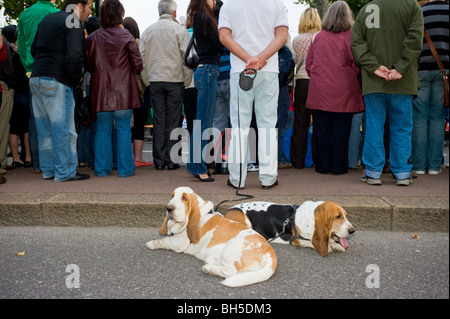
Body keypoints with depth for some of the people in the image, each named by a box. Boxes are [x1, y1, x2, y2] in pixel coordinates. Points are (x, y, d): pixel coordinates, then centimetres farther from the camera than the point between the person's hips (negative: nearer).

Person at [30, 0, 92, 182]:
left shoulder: (47, 19, 18)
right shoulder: (73, 24, -8)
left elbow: (33, 49, 23)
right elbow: (74, 56, -21)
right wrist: (77, 77, -6)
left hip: (36, 79, 8)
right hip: (57, 82, -8)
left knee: (45, 129, 13)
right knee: (63, 129, -2)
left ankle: (48, 170, 21)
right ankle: (65, 172, 2)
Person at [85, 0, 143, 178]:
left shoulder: (93, 38, 3)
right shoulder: (126, 37, -5)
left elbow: (88, 65, 7)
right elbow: (137, 64, -4)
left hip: (101, 90, 3)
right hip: (123, 90, -2)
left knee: (103, 130, 9)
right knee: (124, 129, 3)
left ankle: (102, 169, 12)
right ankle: (125, 169, 6)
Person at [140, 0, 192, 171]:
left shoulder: (148, 31, 10)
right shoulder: (179, 30, -1)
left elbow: (141, 58, 10)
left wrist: (147, 81, 15)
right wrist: (187, 81, 3)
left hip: (155, 81, 3)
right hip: (175, 80, -3)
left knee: (158, 121, 5)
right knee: (173, 122, 1)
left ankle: (159, 161, 7)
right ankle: (171, 161, 3)